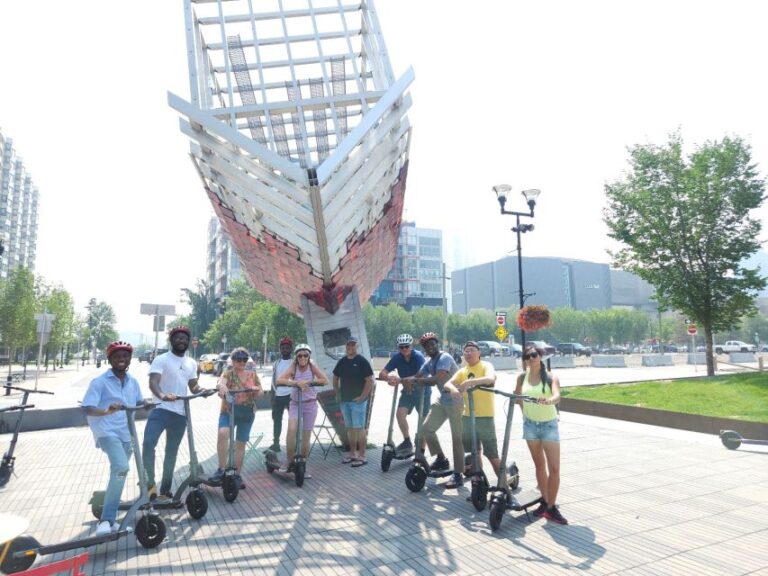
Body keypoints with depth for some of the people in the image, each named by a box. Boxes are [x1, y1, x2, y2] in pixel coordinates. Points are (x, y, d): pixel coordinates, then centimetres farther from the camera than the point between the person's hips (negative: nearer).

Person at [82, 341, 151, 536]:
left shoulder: (133, 382, 8)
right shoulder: (99, 382, -8)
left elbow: (139, 402, 21)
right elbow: (88, 409, -15)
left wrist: (149, 404, -1)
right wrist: (106, 411, -35)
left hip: (127, 434, 6)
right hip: (108, 432, -6)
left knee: (119, 473, 14)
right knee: (121, 468, -27)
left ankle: (109, 518, 30)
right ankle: (106, 519, -15)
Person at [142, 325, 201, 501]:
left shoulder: (191, 363, 12)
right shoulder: (161, 359, -5)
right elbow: (153, 382, -20)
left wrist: (203, 390, -10)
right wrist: (162, 396, -41)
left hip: (181, 414, 5)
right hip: (161, 409, -5)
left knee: (172, 452, 11)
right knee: (148, 442, -25)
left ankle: (165, 489, 22)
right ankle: (150, 483, -11)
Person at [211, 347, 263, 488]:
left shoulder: (252, 375, 6)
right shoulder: (228, 373, -3)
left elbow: (260, 394, 10)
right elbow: (220, 382, -26)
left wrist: (257, 390, -14)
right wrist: (222, 386, -50)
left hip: (247, 414, 3)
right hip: (228, 412, -3)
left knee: (240, 444, 9)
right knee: (222, 433, -29)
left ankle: (237, 475, 23)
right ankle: (221, 468, -17)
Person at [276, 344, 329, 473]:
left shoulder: (312, 366, -8)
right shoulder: (293, 367, -9)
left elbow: (325, 380, -16)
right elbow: (279, 380, -22)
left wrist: (308, 381, -25)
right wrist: (296, 382, -34)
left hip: (310, 404, 1)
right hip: (295, 403, 0)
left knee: (306, 437, 7)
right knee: (292, 429, -23)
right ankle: (290, 462, -7)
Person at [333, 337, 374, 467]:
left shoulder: (362, 361, -8)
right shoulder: (342, 362, 9)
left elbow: (370, 381, -13)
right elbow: (335, 378, 19)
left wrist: (362, 397, -15)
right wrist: (337, 394, 9)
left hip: (358, 401, -6)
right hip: (344, 401, 6)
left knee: (359, 428, -5)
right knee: (350, 428, 13)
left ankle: (362, 456, 1)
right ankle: (352, 453, 24)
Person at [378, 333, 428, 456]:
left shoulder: (418, 356, -22)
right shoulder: (397, 358, -10)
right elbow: (382, 374, -14)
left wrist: (400, 379, -43)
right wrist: (389, 377, -38)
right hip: (407, 391, 3)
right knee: (400, 414, -16)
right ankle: (407, 442, 2)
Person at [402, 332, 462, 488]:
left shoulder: (445, 358, -19)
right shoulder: (429, 362, 9)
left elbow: (437, 379, -32)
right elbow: (418, 377, 6)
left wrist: (414, 380, -24)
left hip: (456, 400, -9)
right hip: (443, 400, 9)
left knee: (457, 437, -4)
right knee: (427, 428, 9)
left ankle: (458, 475, 4)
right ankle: (441, 459, 25)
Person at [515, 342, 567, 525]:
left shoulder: (550, 377, -10)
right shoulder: (522, 378, -1)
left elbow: (557, 395, -28)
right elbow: (517, 395, 17)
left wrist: (549, 400, -49)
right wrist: (525, 412, 9)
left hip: (549, 425, -3)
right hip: (530, 424, 3)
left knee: (554, 468, -5)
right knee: (539, 465, 14)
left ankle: (551, 507, 7)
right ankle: (545, 501, 27)